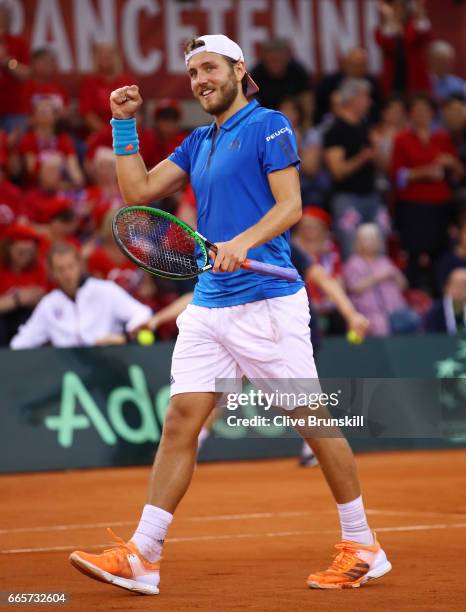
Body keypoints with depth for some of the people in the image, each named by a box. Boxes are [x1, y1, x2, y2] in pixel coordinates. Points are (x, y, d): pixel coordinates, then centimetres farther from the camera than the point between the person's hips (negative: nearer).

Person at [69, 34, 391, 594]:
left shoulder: (268, 126, -3)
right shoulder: (198, 143, 19)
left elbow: (290, 206, -11)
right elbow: (138, 191, 19)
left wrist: (243, 242, -25)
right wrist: (124, 124, 13)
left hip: (266, 303, -7)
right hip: (208, 306, 7)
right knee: (180, 421, -1)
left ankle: (363, 548, 9)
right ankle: (141, 557, -3)